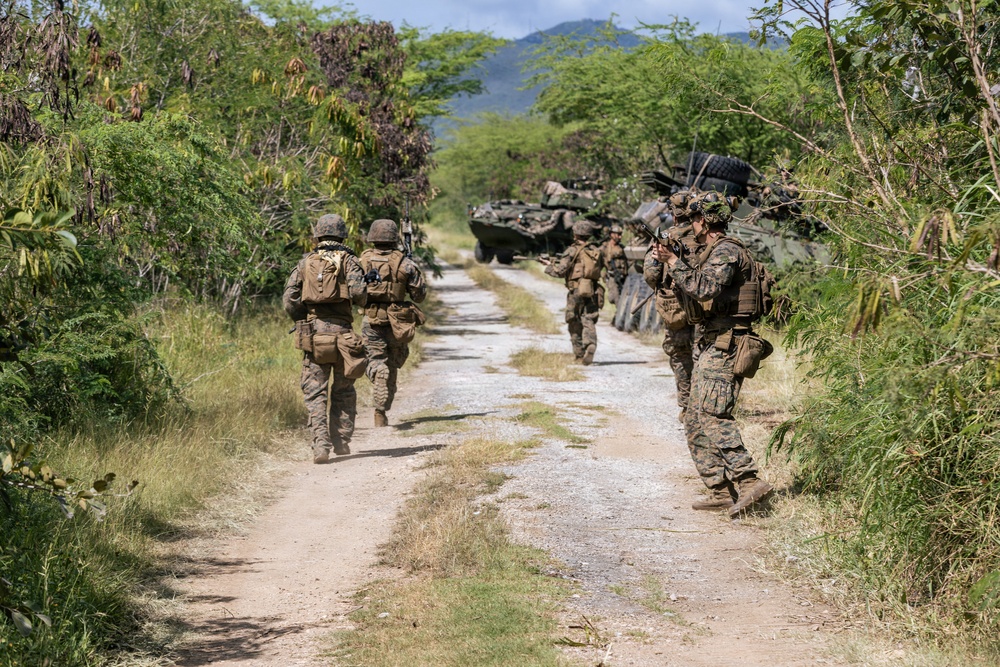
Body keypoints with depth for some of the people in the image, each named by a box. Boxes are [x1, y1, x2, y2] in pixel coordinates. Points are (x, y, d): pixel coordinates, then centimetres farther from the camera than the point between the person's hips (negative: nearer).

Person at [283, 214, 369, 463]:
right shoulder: (348, 260, 1)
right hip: (341, 331, -1)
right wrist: (360, 299, 12)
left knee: (315, 392, 1)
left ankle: (320, 445, -12)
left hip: (313, 333, 1)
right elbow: (358, 292, -11)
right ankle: (341, 441, 15)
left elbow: (289, 299, 2)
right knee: (344, 391, 14)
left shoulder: (305, 262, 7)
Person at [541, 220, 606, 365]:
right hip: (593, 291, 3)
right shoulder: (597, 251, 9)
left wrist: (549, 265, 11)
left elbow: (560, 271, -9)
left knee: (574, 323, 11)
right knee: (589, 322, 1)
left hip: (576, 291, -3)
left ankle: (579, 354, 16)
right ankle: (591, 346, -24)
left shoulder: (573, 251, -6)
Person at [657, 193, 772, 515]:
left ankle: (749, 482, -22)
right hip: (710, 347, 11)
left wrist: (674, 262, -17)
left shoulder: (726, 251, -12)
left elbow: (704, 288, -27)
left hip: (724, 347, -11)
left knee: (712, 417, -19)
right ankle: (720, 491, 11)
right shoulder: (712, 253, 20)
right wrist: (677, 259, 16)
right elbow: (695, 296, 25)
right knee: (695, 420, 10)